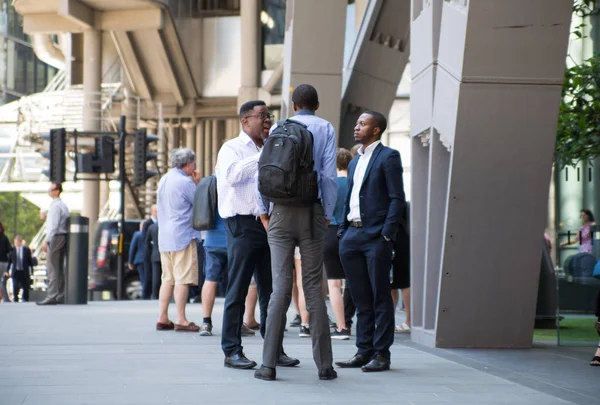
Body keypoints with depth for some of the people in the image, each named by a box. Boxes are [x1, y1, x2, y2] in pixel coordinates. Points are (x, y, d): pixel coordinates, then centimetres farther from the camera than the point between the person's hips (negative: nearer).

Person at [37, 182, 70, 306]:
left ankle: (52, 296, -16)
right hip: (63, 236, 10)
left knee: (53, 269, -12)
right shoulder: (63, 205, 17)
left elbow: (54, 225, -19)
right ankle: (60, 296, 10)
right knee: (60, 268, 9)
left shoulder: (55, 205, -12)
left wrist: (47, 241, -20)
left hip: (55, 237, -10)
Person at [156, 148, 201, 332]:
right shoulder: (185, 182, -12)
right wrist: (198, 183, 5)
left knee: (168, 278, 11)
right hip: (183, 236, -9)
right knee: (183, 278, -7)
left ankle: (162, 318, 9)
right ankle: (181, 320, -8)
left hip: (164, 237, 9)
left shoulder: (164, 179, 15)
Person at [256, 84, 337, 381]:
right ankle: (324, 364, 2)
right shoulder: (326, 129, 4)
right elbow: (329, 175, -2)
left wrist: (264, 211, 13)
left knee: (280, 287, -1)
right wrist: (327, 215, 6)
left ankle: (269, 364, -5)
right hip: (312, 212, -1)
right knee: (313, 287, 3)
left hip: (281, 212, 1)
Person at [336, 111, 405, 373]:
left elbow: (397, 198, -9)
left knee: (380, 297, -2)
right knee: (361, 299, 10)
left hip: (376, 236, -7)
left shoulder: (388, 157, -3)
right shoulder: (355, 162, 21)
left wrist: (387, 234, -16)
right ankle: (364, 351, 15)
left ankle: (381, 354, 1)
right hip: (352, 236, 8)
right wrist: (342, 231, 13)